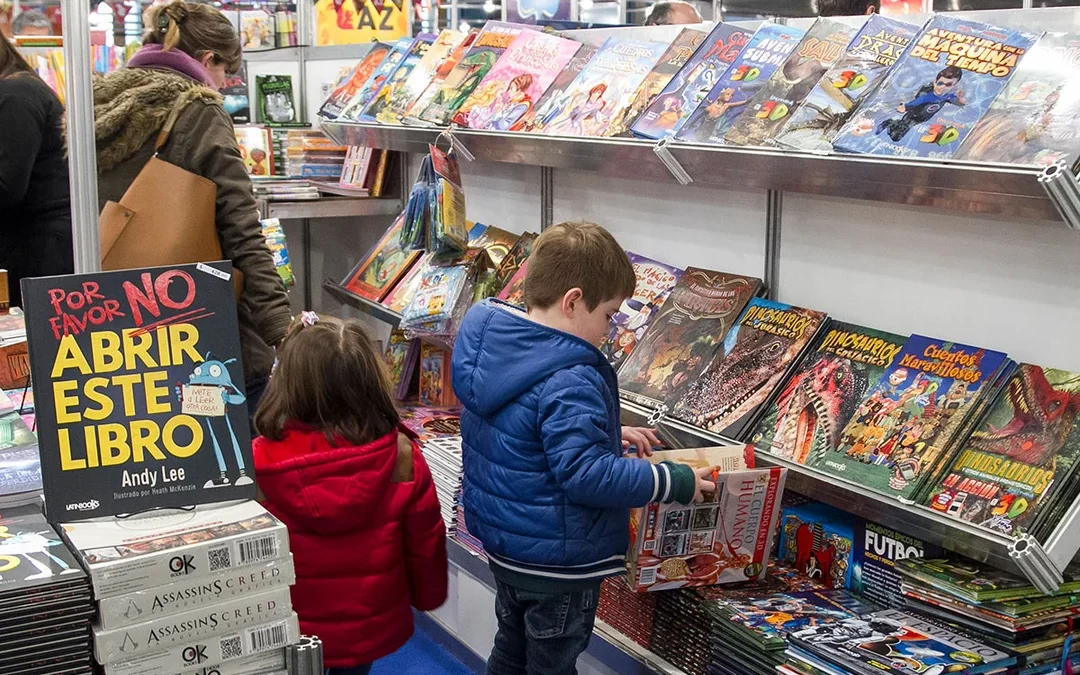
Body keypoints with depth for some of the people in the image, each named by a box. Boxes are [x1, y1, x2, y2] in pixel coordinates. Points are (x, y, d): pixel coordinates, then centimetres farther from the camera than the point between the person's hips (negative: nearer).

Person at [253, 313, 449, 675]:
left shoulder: (261, 464, -24)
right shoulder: (401, 457, -21)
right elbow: (425, 543, -7)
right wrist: (428, 595, 13)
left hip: (290, 631, -1)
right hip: (372, 625, 1)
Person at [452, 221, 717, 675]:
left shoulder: (492, 346, -1)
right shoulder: (569, 382, -30)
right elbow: (585, 475, -33)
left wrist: (605, 435, 8)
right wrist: (675, 482, -24)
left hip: (501, 539, 8)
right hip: (556, 559, -8)